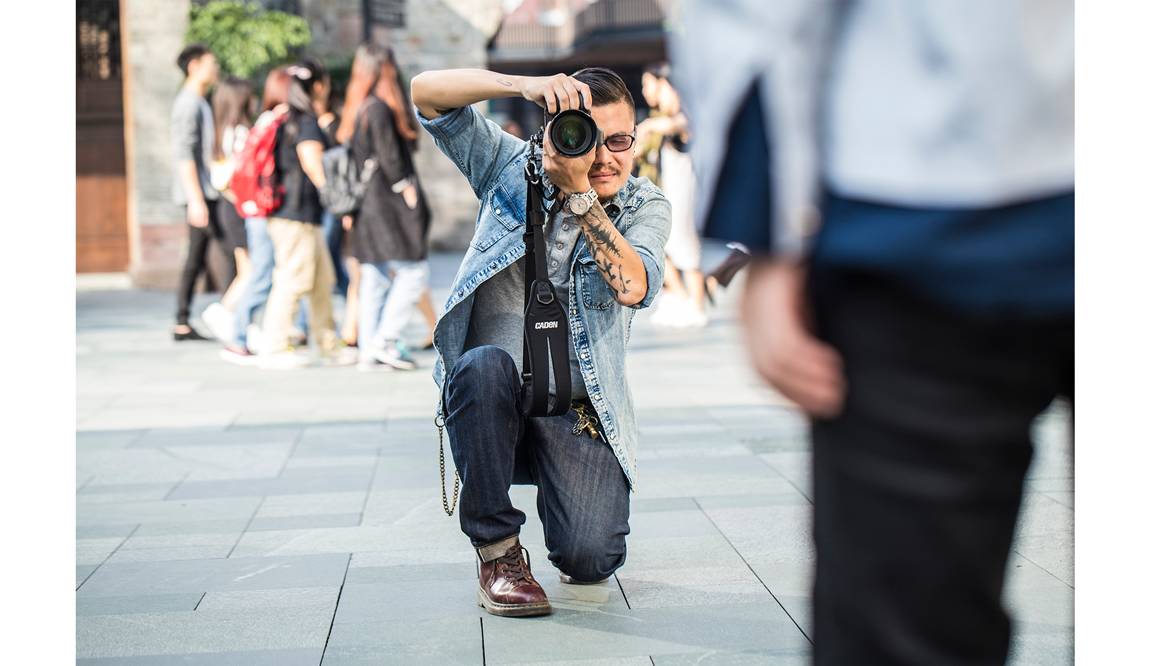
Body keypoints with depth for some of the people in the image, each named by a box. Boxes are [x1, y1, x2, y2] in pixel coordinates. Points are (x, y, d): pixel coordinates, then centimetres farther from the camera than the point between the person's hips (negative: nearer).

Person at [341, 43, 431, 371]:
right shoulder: (379, 109, -14)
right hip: (387, 204, -9)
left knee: (374, 278, 9)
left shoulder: (360, 109, 13)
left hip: (368, 205, 9)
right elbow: (388, 156, -18)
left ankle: (369, 350, 10)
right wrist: (404, 186, -8)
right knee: (414, 271, -4)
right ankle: (384, 342, -6)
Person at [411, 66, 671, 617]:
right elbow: (426, 92, -7)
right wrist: (524, 86, -21)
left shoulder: (646, 207, 3)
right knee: (485, 364, -36)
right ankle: (498, 550, -17)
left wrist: (579, 191, -22)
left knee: (589, 559, -21)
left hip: (579, 414, 0)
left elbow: (633, 287, -18)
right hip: (489, 402, 0)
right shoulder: (512, 167, 3)